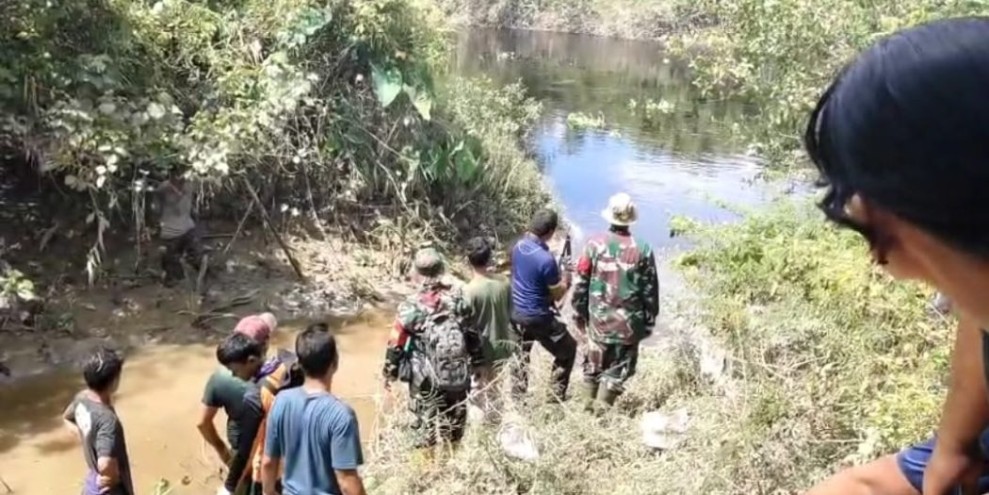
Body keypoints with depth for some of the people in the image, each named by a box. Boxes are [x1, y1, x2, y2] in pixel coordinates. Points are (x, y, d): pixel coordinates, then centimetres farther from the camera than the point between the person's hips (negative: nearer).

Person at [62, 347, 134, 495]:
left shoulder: (82, 399, -8)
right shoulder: (107, 419, -36)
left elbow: (67, 418, 16)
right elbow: (105, 465, -47)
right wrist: (114, 476, -25)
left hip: (94, 482, 8)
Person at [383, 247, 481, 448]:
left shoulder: (411, 306, -14)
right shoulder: (458, 299, -3)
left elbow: (396, 344, -8)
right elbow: (473, 336, 4)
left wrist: (390, 372, 6)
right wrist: (476, 362, 17)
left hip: (427, 379, -3)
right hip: (459, 376, 3)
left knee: (427, 427, 11)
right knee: (455, 426, 19)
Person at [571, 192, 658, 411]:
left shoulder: (594, 244, -8)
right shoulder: (643, 250, -9)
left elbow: (581, 284, -4)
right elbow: (650, 292, -4)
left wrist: (578, 314, 8)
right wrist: (648, 322, 8)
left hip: (597, 320, 2)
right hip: (629, 324, -1)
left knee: (593, 365, 19)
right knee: (618, 370, 12)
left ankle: (590, 406, 31)